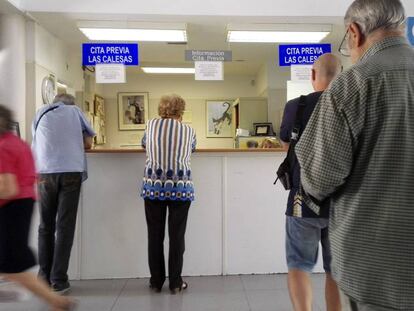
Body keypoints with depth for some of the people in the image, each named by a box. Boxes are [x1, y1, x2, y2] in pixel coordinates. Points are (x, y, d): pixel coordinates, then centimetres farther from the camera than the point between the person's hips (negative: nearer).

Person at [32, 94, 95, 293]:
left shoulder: (41, 113, 21)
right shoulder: (75, 111, 16)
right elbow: (88, 143, 16)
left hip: (45, 173, 2)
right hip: (71, 172, -2)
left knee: (46, 226, 12)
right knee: (65, 226, 0)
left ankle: (44, 277, 15)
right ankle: (58, 280, 1)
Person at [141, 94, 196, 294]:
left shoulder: (151, 125, 9)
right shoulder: (189, 131, 8)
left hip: (153, 185, 1)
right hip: (181, 186, 0)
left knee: (155, 235, 10)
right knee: (177, 236, 7)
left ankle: (156, 281, 21)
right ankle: (175, 283, 15)